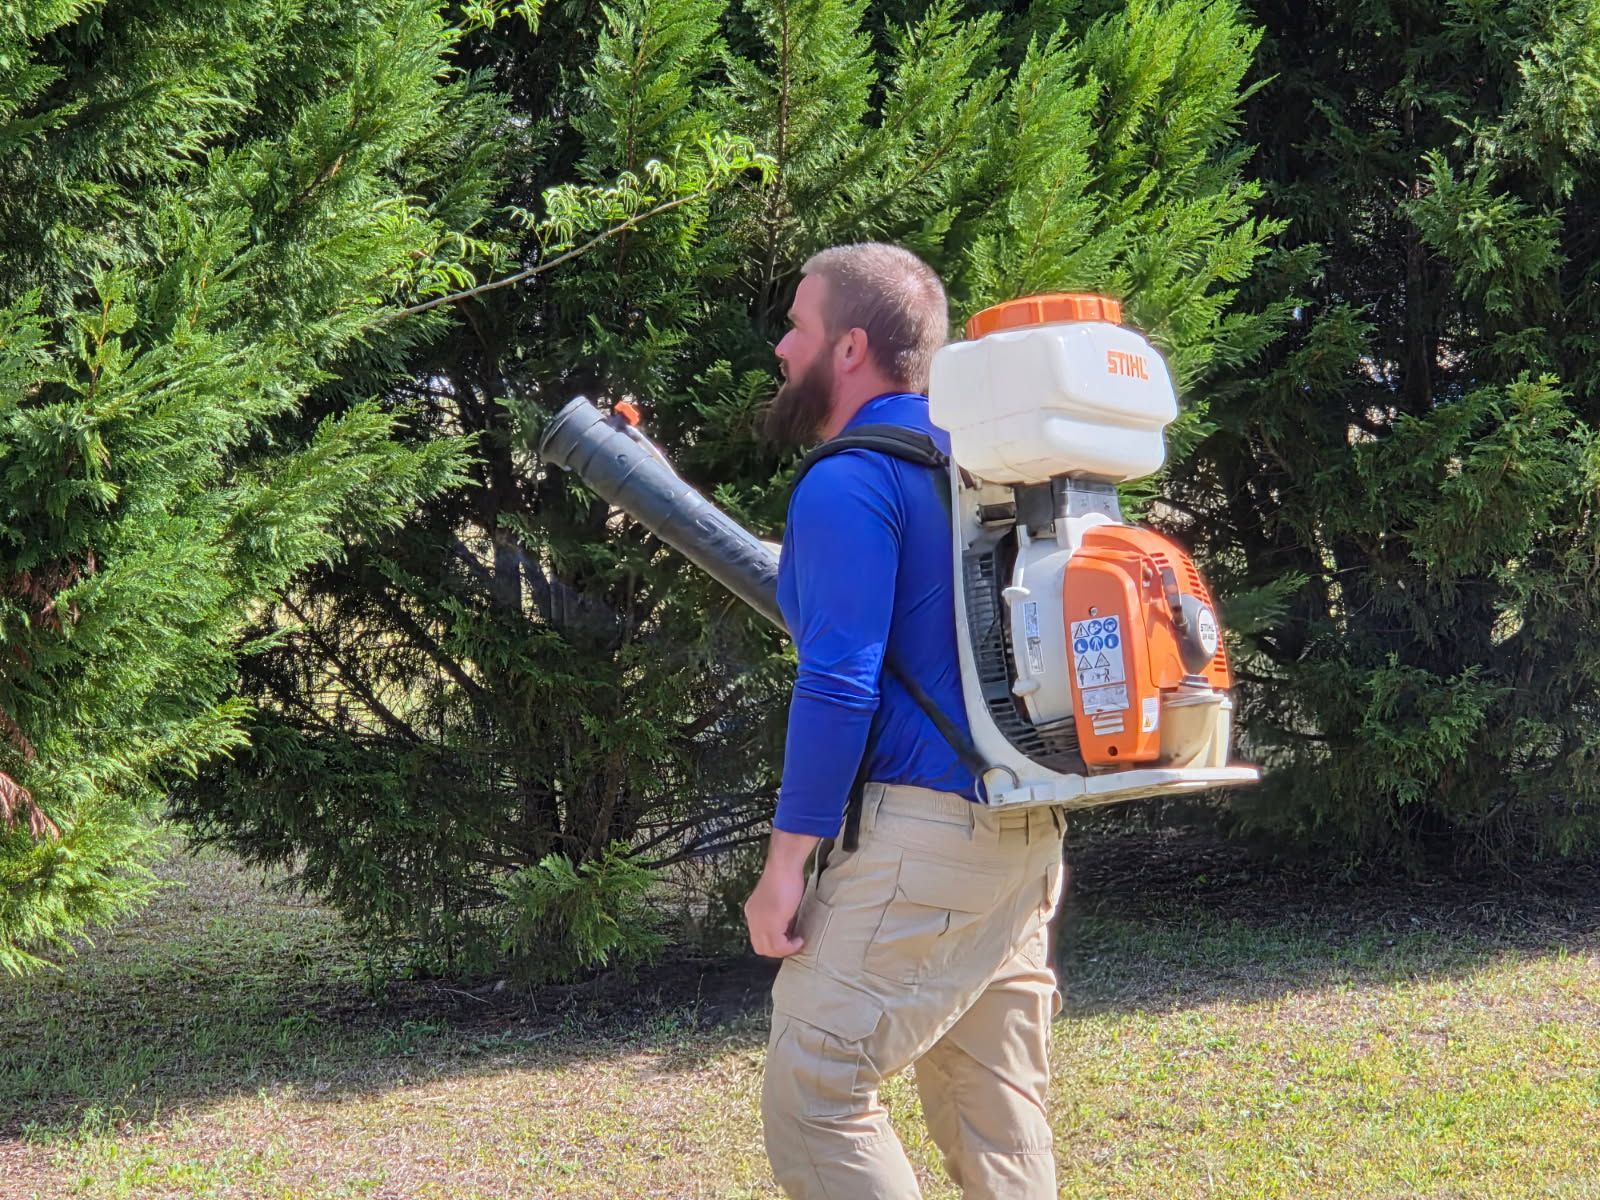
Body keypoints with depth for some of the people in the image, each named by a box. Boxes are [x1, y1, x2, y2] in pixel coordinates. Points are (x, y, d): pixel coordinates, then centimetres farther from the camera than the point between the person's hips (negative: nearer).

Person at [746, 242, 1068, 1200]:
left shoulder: (850, 484, -11)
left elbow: (839, 687, -17)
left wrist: (787, 861, -15)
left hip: (919, 833, -9)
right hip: (1025, 833, 10)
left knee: (813, 1092, -7)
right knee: (998, 1116, 11)